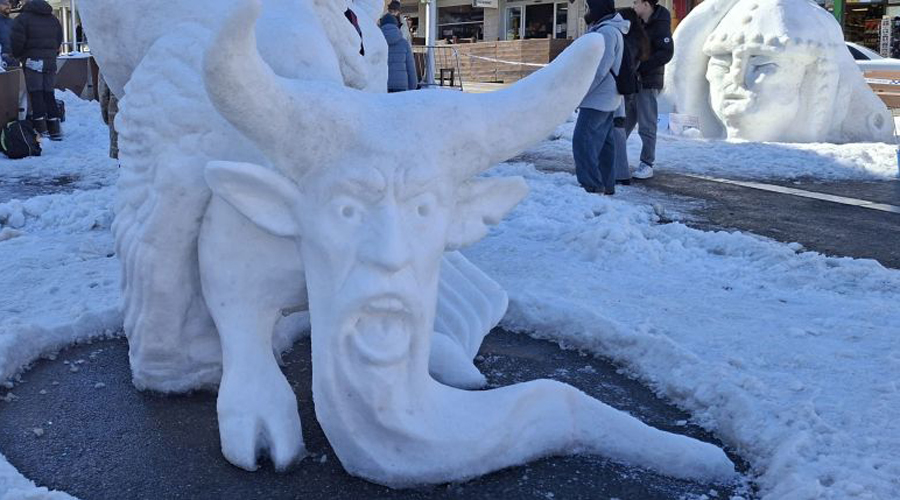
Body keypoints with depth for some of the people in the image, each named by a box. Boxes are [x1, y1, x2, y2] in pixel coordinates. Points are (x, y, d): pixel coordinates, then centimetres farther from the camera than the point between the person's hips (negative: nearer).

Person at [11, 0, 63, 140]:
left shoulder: (23, 18, -5)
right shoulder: (53, 19, 13)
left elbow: (17, 40, -11)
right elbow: (59, 39, 14)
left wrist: (17, 55, 5)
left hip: (33, 60, -5)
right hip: (50, 60, 5)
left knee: (35, 93, -1)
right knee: (49, 93, 9)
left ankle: (41, 129, -6)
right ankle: (55, 129, 5)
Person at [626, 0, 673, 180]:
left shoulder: (660, 26, -10)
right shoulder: (639, 24, 13)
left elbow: (666, 53, -20)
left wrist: (640, 67, -20)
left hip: (648, 84, -8)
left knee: (646, 126, -3)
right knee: (623, 124, 10)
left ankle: (647, 165, 4)